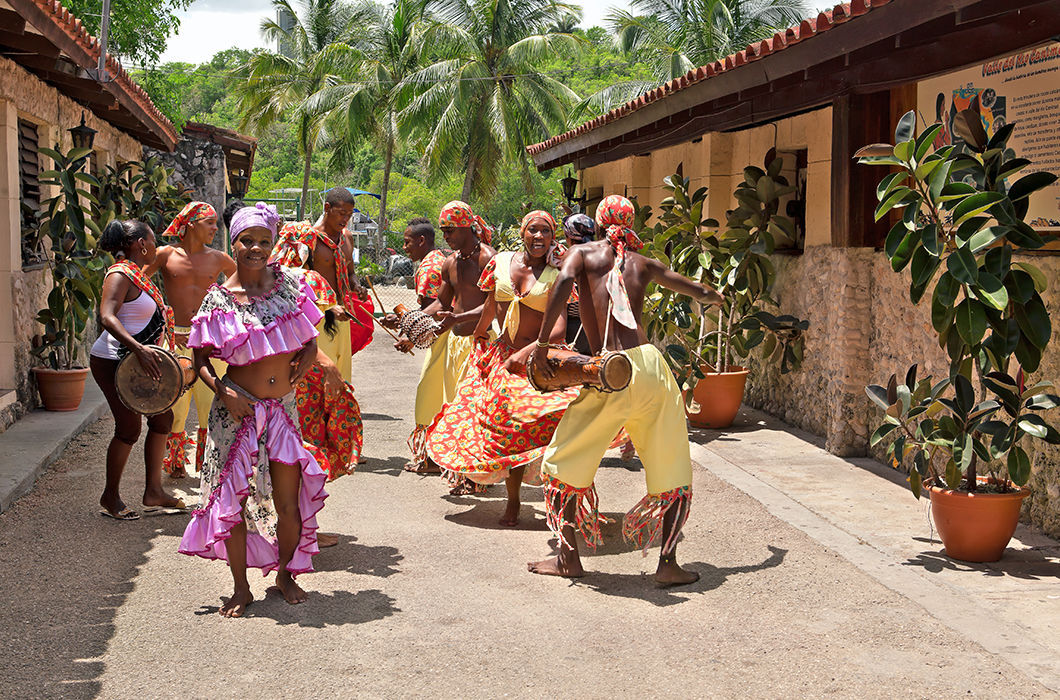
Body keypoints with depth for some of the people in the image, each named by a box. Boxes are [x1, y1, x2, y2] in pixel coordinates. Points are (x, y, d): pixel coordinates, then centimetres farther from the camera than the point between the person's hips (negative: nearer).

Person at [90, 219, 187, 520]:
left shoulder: (138, 274, 13)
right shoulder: (120, 275, -16)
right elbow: (107, 317, -30)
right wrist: (139, 349, -40)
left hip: (135, 361, 10)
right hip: (112, 361, -10)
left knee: (162, 418, 10)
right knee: (129, 427, -6)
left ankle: (153, 492, 19)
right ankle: (110, 498, 10)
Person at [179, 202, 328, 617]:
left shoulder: (290, 284, 3)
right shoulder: (219, 300, -5)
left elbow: (310, 339, 13)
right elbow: (201, 359, 0)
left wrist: (304, 360, -6)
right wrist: (223, 391, -16)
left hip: (283, 407, 2)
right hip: (238, 410, -2)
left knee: (288, 502, 3)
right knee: (233, 500, 2)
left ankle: (285, 574, 28)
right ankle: (241, 588, 19)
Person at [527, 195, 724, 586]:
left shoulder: (583, 253, 11)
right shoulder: (644, 264, 19)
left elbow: (564, 280, -13)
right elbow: (706, 295, 31)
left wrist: (541, 343, -13)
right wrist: (711, 296, 55)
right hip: (650, 364, 3)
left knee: (565, 461, 14)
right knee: (672, 472, 13)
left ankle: (569, 557, 18)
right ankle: (668, 564, 8)